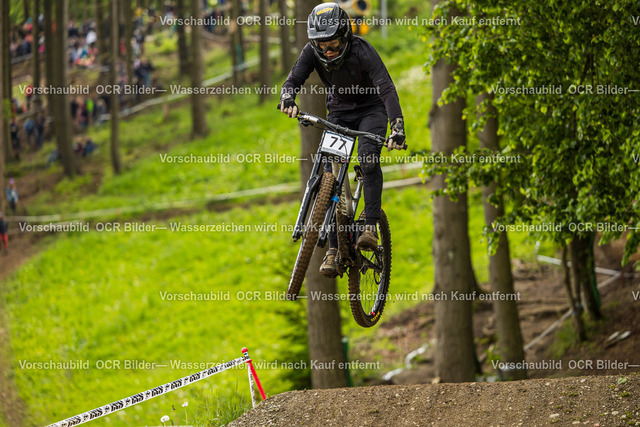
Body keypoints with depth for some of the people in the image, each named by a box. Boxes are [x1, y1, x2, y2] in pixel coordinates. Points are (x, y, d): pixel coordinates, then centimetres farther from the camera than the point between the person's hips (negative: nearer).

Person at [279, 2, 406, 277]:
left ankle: (370, 227, -27)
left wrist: (397, 127, -48)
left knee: (368, 156, -32)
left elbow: (386, 88, -35)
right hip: (339, 113, 3)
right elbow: (294, 79, -20)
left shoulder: (361, 51, -29)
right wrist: (288, 98, -45)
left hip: (370, 111, -3)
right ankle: (333, 249, -9)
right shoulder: (312, 52, -17)